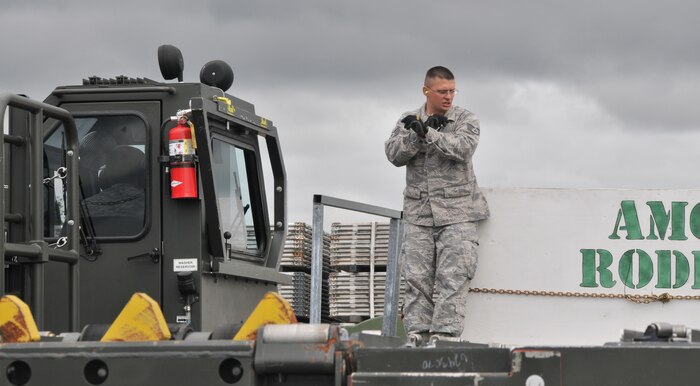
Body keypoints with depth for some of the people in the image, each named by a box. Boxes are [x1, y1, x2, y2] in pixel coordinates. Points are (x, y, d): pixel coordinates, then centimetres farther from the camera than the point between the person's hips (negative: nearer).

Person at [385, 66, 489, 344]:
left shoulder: (466, 119, 4)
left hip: (456, 211, -2)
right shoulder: (409, 121, 10)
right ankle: (417, 332, 4)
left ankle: (444, 333, -10)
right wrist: (417, 134, -18)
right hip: (418, 212, 2)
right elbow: (394, 154, -4)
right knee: (416, 275, 0)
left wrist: (428, 133, -22)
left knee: (452, 276, -9)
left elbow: (463, 148, -15)